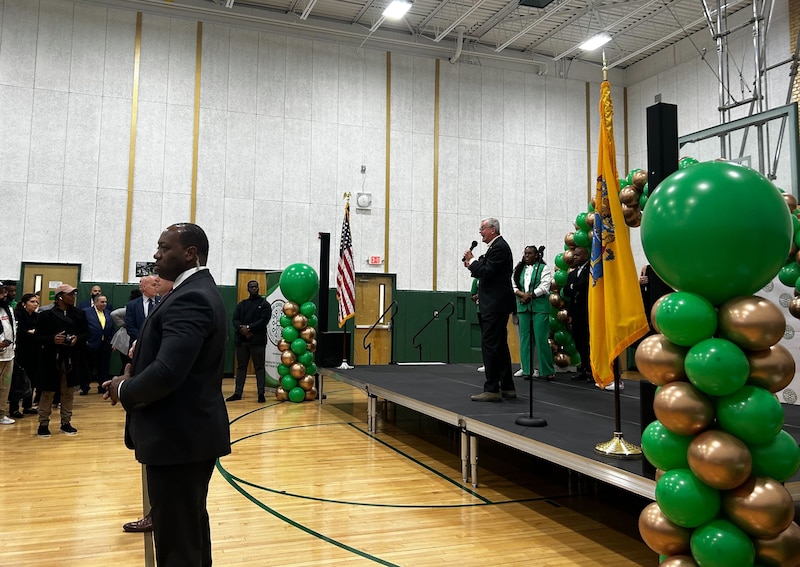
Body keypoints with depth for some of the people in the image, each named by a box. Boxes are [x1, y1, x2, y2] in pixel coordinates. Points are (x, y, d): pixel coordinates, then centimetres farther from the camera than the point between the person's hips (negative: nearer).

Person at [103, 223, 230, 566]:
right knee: (191, 526, 23)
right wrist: (134, 373, 0)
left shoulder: (189, 298, -21)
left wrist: (124, 391, -12)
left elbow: (167, 372, -31)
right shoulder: (198, 291, 12)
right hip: (191, 431, 10)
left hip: (178, 436, -10)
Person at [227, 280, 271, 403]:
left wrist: (249, 327, -16)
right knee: (241, 367, 9)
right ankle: (238, 393, 15)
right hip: (241, 340, 4)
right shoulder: (242, 304, 16)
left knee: (259, 367, 0)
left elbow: (264, 321, -9)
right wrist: (241, 329, -13)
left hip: (257, 340, -4)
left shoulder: (264, 304, 4)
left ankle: (261, 393, 3)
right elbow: (235, 319, 6)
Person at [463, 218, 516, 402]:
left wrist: (472, 260, -9)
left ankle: (492, 389, -6)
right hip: (496, 304, 11)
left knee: (489, 345, -9)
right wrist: (473, 266, 7)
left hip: (495, 305, -11)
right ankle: (507, 387, 21)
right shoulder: (497, 246, 18)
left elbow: (487, 273, -21)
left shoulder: (498, 247, -13)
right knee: (500, 345, 14)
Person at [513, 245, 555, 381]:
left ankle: (547, 371, -1)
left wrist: (530, 295, -12)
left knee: (541, 338, -7)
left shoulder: (543, 268, 4)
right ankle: (527, 370, 9)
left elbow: (545, 287, -7)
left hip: (539, 307, -4)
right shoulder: (519, 269, 17)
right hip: (523, 308, 4)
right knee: (525, 338, 4)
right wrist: (522, 294, -10)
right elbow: (514, 286, 8)